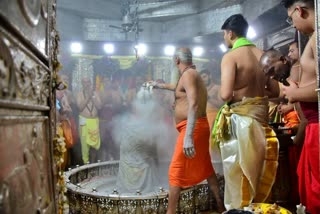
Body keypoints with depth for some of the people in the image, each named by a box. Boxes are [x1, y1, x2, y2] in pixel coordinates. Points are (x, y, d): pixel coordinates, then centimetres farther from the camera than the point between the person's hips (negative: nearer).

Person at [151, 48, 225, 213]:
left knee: (176, 172, -4)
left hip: (192, 128, -10)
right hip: (200, 127, 10)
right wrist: (161, 86, 55)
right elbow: (180, 88, 40)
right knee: (205, 168, 17)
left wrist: (188, 137, -34)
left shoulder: (188, 74, -12)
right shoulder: (192, 75, 18)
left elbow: (194, 104, -26)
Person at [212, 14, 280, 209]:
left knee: (239, 170, 5)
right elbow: (275, 91, 8)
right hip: (261, 115, 7)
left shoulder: (230, 56, -12)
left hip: (240, 118, -6)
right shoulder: (262, 55, 7)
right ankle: (258, 205, 34)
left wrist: (235, 94, 0)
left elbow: (226, 94, -22)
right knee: (258, 167, 19)